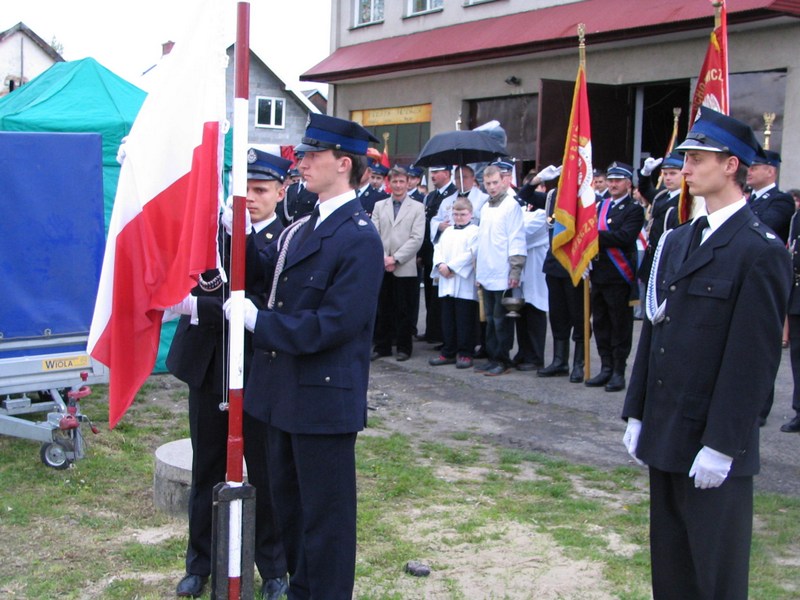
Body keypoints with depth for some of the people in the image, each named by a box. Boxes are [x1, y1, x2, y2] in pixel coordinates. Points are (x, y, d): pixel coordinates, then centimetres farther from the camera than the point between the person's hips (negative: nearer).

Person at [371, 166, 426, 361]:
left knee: (404, 310, 2)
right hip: (381, 267, 3)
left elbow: (417, 239, -5)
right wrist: (383, 258, -9)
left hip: (405, 268, -2)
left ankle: (404, 347, 12)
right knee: (382, 309, 6)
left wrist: (395, 259, -12)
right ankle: (381, 346, 15)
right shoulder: (379, 206, 12)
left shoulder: (417, 208, 3)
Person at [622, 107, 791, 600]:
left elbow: (754, 358, -16)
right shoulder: (678, 242, 12)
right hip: (665, 435, 7)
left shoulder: (761, 251, -12)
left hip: (713, 446, -7)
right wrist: (637, 414, 12)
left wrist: (722, 445, -17)